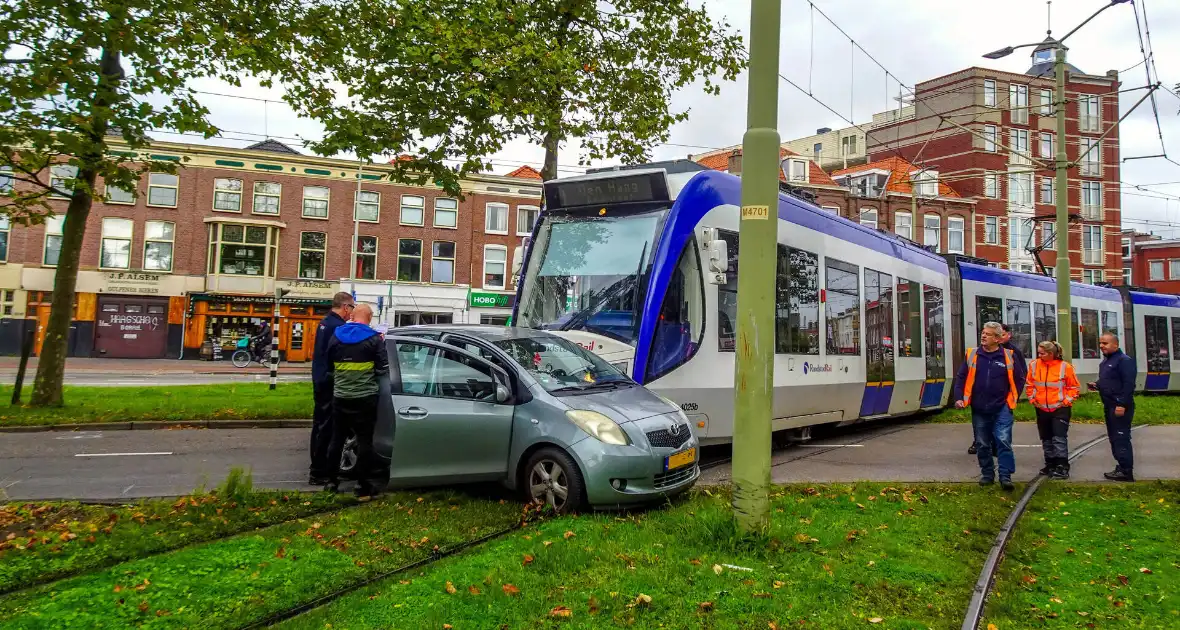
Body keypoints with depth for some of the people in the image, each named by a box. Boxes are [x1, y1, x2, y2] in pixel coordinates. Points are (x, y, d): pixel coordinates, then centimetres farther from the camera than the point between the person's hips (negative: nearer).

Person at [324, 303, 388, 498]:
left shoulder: (336, 336, 5)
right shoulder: (374, 339, -8)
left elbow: (329, 367, 14)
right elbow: (383, 369, -6)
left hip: (340, 397, 4)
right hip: (365, 398, -4)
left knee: (337, 438, 13)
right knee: (364, 440, 0)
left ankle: (332, 480, 20)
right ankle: (363, 485, 2)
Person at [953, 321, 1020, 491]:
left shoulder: (1008, 356, 0)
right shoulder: (972, 355, 3)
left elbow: (1017, 379, 6)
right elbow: (961, 378, 5)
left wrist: (1012, 400, 1)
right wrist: (959, 398, -5)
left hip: (1001, 409, -2)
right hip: (979, 410, 2)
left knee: (1003, 442, -9)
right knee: (982, 444, 10)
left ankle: (1005, 476, -3)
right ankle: (987, 474, 22)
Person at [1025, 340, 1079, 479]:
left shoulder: (1065, 367, -10)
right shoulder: (1034, 365, -1)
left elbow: (1074, 386, -1)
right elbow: (1029, 384, 11)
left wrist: (1067, 400, -8)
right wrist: (1032, 399, 3)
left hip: (1060, 409, -4)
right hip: (1042, 409, 4)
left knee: (1059, 438, -10)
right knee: (1046, 439, 13)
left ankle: (1062, 467, -7)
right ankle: (1050, 465, 24)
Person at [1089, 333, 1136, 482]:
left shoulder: (1124, 360, -14)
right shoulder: (1106, 361, 16)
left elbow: (1129, 384, -21)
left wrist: (1122, 404, -24)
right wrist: (1097, 385, 8)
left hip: (1120, 407, -10)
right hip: (1109, 406, 10)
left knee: (1121, 438, -8)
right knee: (1113, 437, 14)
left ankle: (1126, 471, -3)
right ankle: (1121, 466, 22)